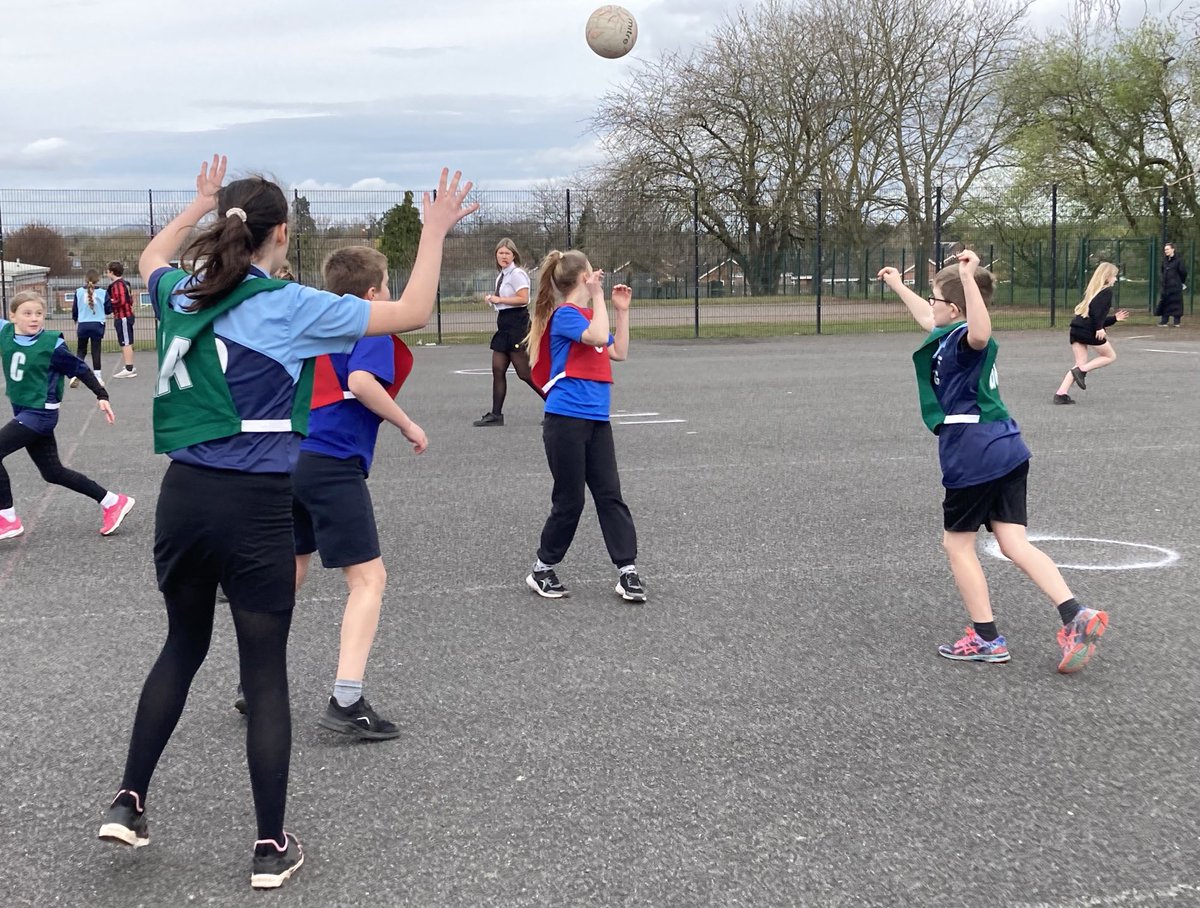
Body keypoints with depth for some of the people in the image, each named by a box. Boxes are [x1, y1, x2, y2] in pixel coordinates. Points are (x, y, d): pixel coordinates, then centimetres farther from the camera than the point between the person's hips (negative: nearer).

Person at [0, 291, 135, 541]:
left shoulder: (52, 344, -16)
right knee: (52, 472, 13)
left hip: (40, 413, -7)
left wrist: (102, 396, -4)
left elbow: (81, 369, -6)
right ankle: (113, 502, 25)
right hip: (24, 412, 7)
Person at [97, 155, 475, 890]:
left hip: (185, 495, 5)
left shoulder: (180, 297, 5)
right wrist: (435, 233, 5)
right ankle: (272, 848, 13)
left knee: (183, 646, 23)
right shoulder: (291, 306, -9)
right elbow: (412, 313, -6)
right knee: (265, 672, 4)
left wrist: (203, 201, 41)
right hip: (255, 506, -5)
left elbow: (152, 257, 32)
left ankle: (129, 802, 26)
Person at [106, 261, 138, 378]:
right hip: (127, 315, 10)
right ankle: (130, 367, 23)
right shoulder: (124, 283, 16)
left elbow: (121, 301, -24)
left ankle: (128, 369, -9)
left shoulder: (118, 285, -15)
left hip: (122, 318, -10)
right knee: (127, 343, 16)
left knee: (126, 343, -9)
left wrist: (110, 302, -9)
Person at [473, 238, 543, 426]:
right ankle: (496, 414, 7)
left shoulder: (517, 273, -11)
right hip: (504, 325, 9)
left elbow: (523, 298, -21)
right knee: (498, 370, 5)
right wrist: (492, 299, 9)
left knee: (524, 372, -7)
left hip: (517, 324, -9)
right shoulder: (501, 275, 17)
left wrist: (499, 299, -17)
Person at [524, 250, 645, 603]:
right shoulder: (565, 314, -8)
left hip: (596, 420, 8)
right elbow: (597, 337, -25)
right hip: (567, 420, -8)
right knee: (570, 500, -1)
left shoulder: (587, 315, 17)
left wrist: (622, 310, 15)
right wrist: (598, 296, -17)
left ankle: (627, 571, 3)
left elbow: (619, 352, 20)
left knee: (610, 495, 3)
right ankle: (541, 571, 16)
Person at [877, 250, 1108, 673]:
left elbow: (980, 332, -40)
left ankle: (987, 640, 11)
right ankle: (1077, 616, -11)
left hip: (974, 458, -9)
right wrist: (899, 286, 49)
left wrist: (968, 278, -46)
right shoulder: (949, 335, 16)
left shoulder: (962, 340, -13)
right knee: (1014, 543, 3)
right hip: (1007, 452, 9)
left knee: (957, 544, 6)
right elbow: (929, 320, 39)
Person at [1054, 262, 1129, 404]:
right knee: (1110, 356, 12)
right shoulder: (1107, 291, -1)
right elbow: (1096, 308, -20)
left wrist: (1115, 318, 33)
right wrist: (1099, 328, -20)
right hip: (1089, 330, -8)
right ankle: (1082, 371, -6)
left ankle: (1060, 393, -5)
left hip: (1076, 329, 8)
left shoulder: (1093, 290, 25)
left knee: (1080, 364, 9)